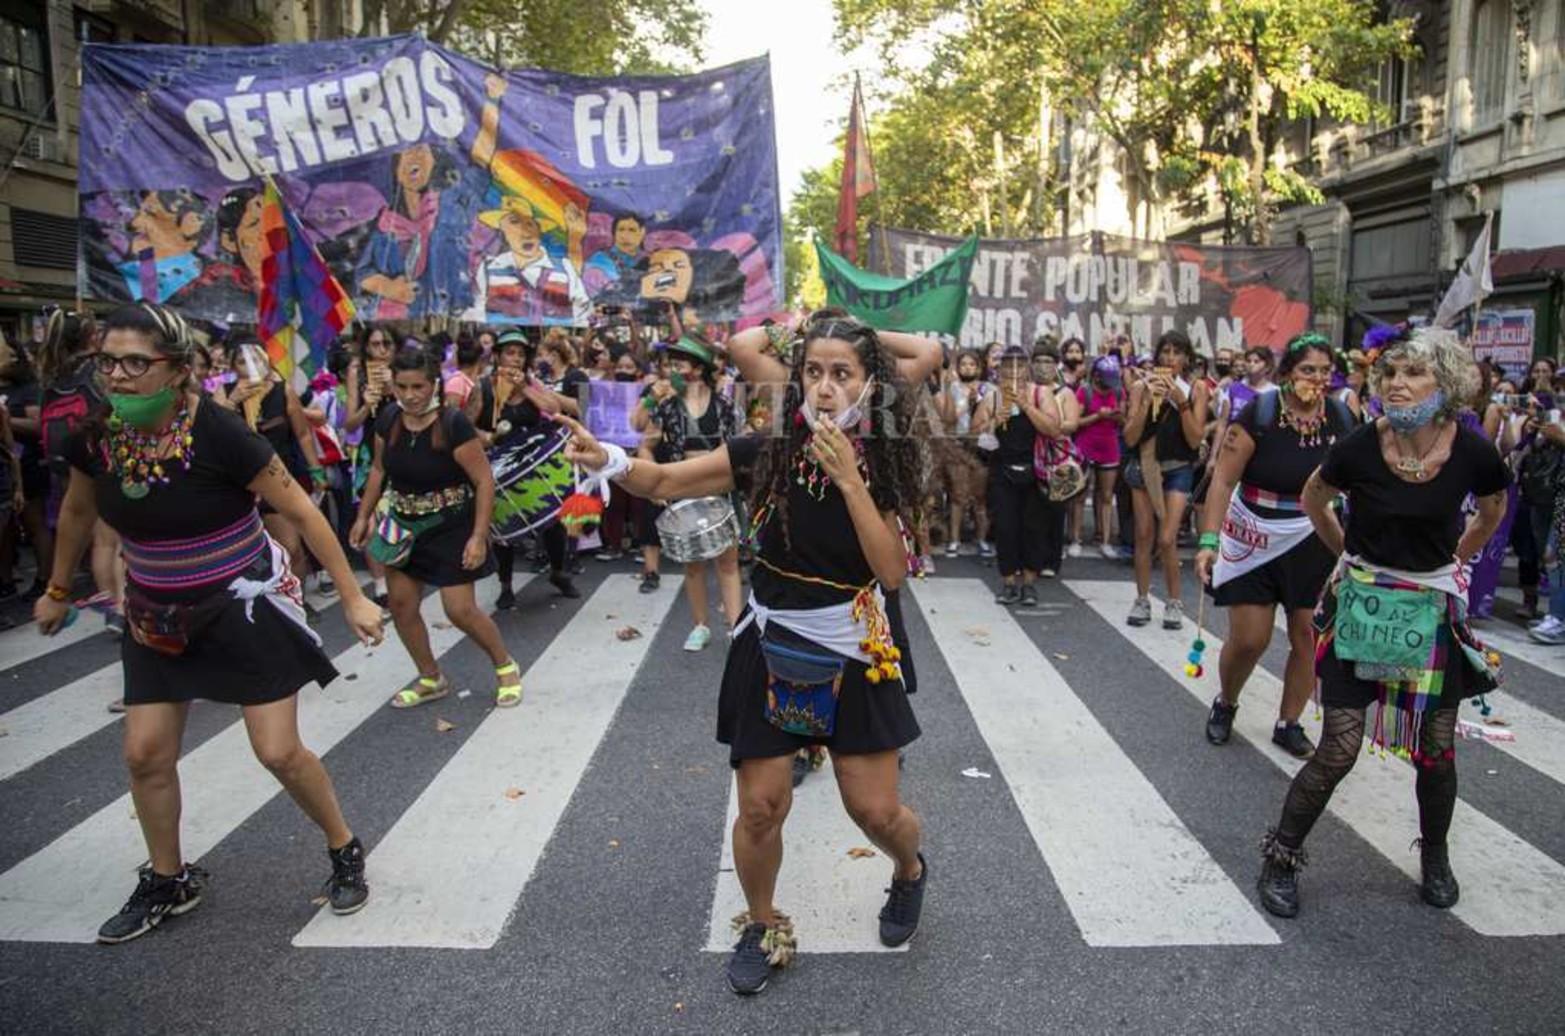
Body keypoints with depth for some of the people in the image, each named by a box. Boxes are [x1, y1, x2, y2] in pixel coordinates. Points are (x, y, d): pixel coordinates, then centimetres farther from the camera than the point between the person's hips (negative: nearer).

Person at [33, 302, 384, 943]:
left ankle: (345, 851, 21)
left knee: (279, 753, -4)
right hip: (158, 614, 5)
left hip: (247, 605, -5)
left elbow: (301, 511, -17)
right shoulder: (94, 436, -8)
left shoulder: (218, 434, -24)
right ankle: (168, 882, 29)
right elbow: (77, 512, 13)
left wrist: (352, 598, -17)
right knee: (145, 752, 6)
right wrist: (58, 591, 24)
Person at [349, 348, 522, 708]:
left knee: (460, 609, -7)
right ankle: (431, 679, 27)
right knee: (400, 603, 7)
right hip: (405, 525, 6)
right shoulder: (388, 420, -4)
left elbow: (484, 480, -19)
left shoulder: (453, 424, -21)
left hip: (450, 526, -6)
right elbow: (379, 470, 12)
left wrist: (479, 536, -23)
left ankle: (505, 667, 19)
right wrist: (364, 516, 9)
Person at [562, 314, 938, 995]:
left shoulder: (883, 462, -8)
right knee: (762, 807, 4)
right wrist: (607, 460, -27)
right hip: (772, 649, 0)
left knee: (875, 810, 5)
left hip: (855, 653, 0)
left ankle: (909, 871, 42)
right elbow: (665, 482, -7)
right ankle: (762, 927, 33)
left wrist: (849, 479, -24)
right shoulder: (771, 452, -9)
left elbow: (891, 570, -18)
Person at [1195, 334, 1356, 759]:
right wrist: (1209, 540, -23)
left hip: (1313, 542, 3)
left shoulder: (1342, 418, -3)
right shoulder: (1259, 414, -15)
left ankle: (1289, 724, 26)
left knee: (1307, 636, 6)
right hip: (1253, 539, -3)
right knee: (1247, 640, 0)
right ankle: (1225, 704, 30)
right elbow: (1223, 480, -16)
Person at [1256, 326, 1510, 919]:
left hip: (1434, 614, 2)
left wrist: (1453, 558, 13)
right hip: (1362, 608, -2)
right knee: (1338, 751, -3)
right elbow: (1313, 501, 7)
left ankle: (1435, 858, 37)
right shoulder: (1359, 448, -14)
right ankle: (1281, 858, 14)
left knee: (1435, 751, 11)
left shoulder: (1472, 452, -10)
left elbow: (1493, 508, 14)